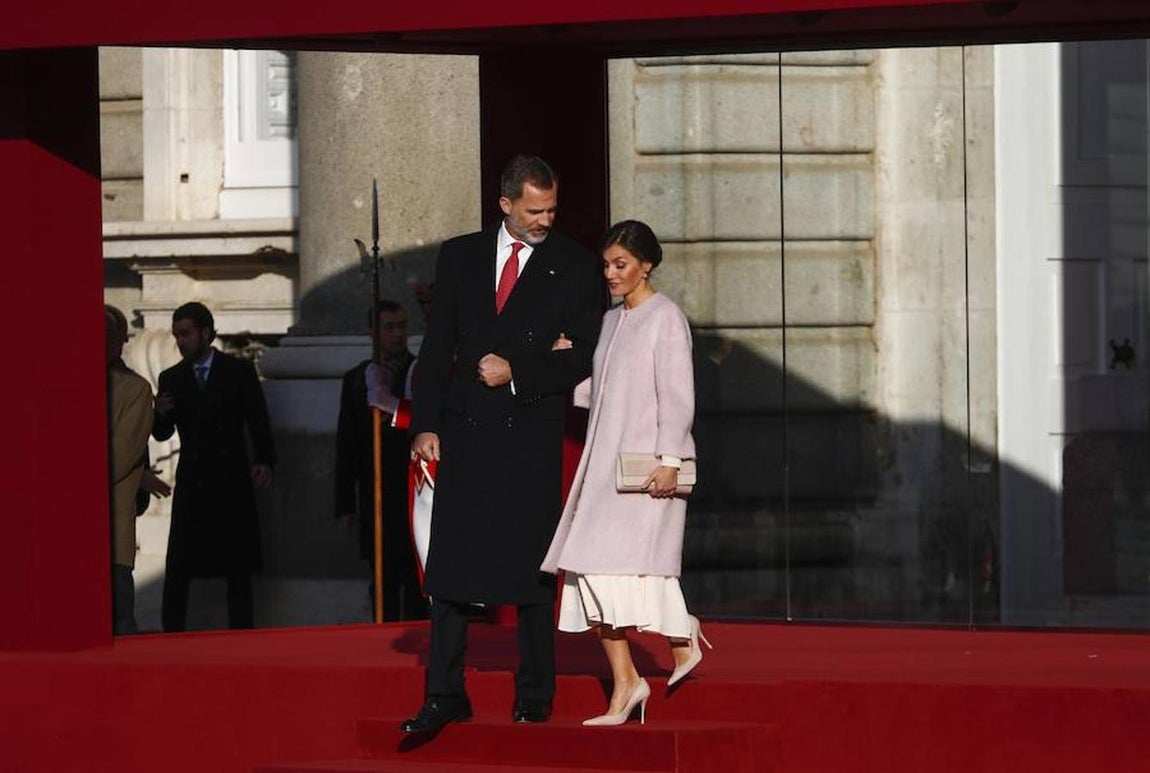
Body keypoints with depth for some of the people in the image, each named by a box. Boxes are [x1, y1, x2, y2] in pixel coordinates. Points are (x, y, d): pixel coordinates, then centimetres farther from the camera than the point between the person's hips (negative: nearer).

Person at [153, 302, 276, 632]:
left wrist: (264, 461, -15)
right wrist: (162, 415, -13)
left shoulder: (239, 371, 3)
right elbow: (162, 434, 10)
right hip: (192, 484, 1)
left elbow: (258, 420, 0)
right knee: (178, 569, -5)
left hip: (232, 481, -1)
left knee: (237, 568, 3)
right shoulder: (171, 379, 9)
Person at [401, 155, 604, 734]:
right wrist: (425, 424, 2)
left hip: (532, 433, -2)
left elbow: (583, 356, 0)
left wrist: (516, 372, -11)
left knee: (532, 567, 3)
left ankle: (534, 696, 11)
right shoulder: (459, 256, 10)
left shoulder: (575, 267, 3)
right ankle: (444, 695, 6)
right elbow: (436, 346, 9)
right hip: (464, 430, 2)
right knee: (451, 565, 1)